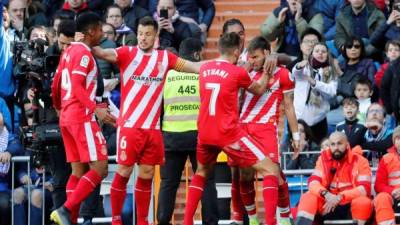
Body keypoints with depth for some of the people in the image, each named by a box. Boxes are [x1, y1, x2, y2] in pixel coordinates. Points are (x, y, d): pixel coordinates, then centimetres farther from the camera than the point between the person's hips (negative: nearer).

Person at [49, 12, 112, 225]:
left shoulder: (69, 51, 16)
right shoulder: (84, 53, -11)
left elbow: (56, 86, 22)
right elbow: (77, 86, -22)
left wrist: (59, 108, 37)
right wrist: (96, 109, -29)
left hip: (67, 117, 10)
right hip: (82, 117, -10)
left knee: (78, 170, 9)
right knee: (99, 168, -10)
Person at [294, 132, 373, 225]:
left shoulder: (360, 161, -6)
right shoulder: (324, 158, 3)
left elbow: (364, 189, -16)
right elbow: (313, 182, -6)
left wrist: (340, 197, -29)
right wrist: (326, 194, -28)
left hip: (351, 207, -3)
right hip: (329, 205, 3)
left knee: (364, 202, -33)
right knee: (308, 197, -20)